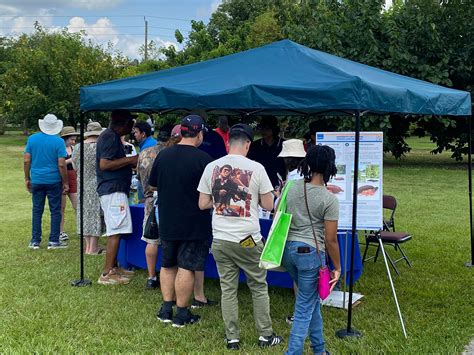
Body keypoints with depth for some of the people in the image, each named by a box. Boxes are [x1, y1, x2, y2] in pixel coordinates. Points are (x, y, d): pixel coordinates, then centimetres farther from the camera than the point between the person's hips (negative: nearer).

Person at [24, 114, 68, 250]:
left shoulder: (32, 139, 1)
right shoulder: (58, 141, -8)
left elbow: (26, 161, 1)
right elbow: (61, 164, -11)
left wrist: (27, 179, 11)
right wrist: (65, 182, -2)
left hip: (36, 181, 3)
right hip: (54, 181, -3)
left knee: (37, 211, 10)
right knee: (55, 211, 6)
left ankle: (35, 241, 13)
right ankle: (53, 241, 7)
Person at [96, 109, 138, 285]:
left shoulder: (111, 136, 18)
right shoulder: (110, 137, -14)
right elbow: (104, 164, -22)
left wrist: (130, 162, 16)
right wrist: (129, 160, -17)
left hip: (113, 190, 11)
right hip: (113, 190, -11)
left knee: (114, 231, 16)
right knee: (115, 232, -9)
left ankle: (114, 267, 25)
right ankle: (107, 274, -6)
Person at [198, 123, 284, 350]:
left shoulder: (211, 167, -1)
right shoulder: (256, 168, -8)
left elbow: (203, 204, 4)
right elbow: (268, 205, -3)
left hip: (220, 240, 3)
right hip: (248, 239, -2)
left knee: (228, 289, 11)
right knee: (259, 288, 12)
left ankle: (232, 338, 16)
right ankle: (265, 336, 21)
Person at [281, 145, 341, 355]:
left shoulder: (292, 187, 2)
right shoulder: (329, 199, -13)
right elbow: (330, 240, -11)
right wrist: (337, 267, 2)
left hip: (288, 250, 7)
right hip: (311, 253, -6)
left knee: (312, 300, 24)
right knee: (304, 309, 5)